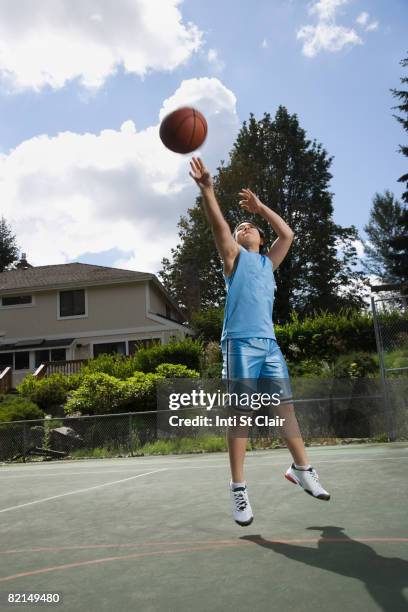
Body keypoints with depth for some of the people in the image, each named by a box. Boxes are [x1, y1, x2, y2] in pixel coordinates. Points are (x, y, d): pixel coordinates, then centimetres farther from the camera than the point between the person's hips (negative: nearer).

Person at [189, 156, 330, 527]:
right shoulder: (235, 256, 11)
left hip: (269, 342, 5)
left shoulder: (269, 262, 25)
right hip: (240, 343, -5)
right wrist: (207, 189, -15)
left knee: (285, 407, 6)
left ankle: (302, 468, 20)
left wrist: (259, 207, 24)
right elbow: (219, 225, -4)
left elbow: (287, 234, 22)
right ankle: (239, 488, -4)